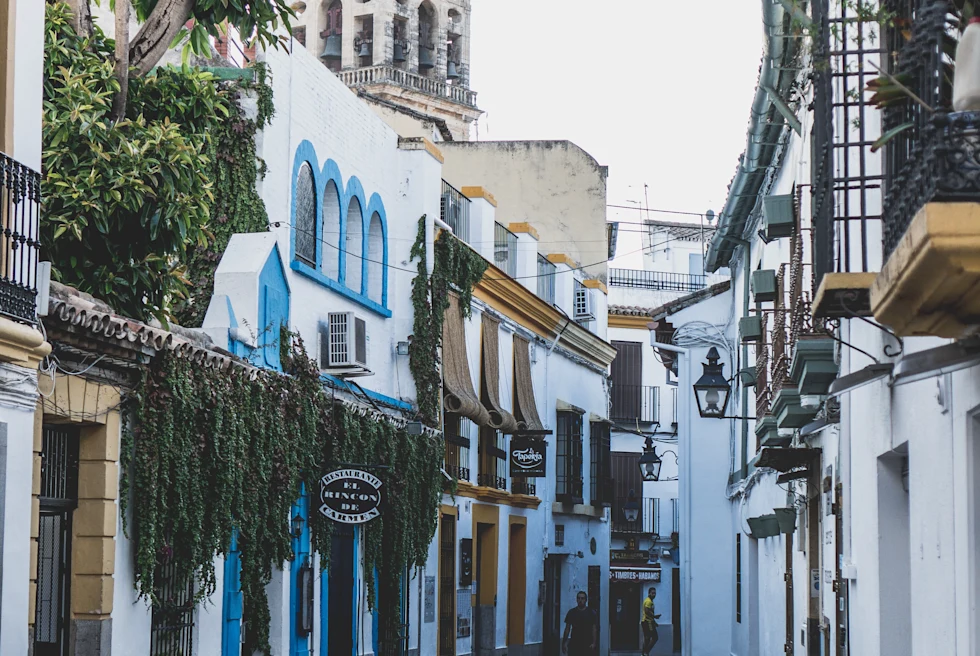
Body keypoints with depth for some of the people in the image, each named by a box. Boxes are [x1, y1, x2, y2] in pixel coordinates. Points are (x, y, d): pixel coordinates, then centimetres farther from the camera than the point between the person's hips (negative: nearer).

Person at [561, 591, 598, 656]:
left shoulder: (591, 613, 2)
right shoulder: (571, 612, 6)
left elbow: (594, 629, -1)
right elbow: (567, 628, 8)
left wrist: (593, 643, -10)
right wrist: (564, 643, 2)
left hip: (587, 645, -1)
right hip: (574, 644, 1)